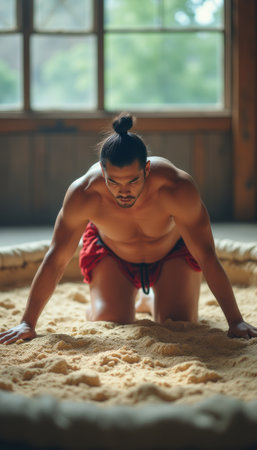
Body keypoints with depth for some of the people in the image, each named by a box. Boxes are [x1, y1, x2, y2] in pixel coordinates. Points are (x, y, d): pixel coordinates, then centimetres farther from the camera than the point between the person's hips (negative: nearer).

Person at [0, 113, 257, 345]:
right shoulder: (84, 194, -37)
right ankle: (96, 305, 26)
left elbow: (207, 258, -34)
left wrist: (236, 322, -33)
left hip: (173, 252, 0)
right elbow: (55, 260, -28)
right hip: (110, 254, 0)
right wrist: (28, 323, -27)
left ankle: (151, 300, 27)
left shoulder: (177, 188, -40)